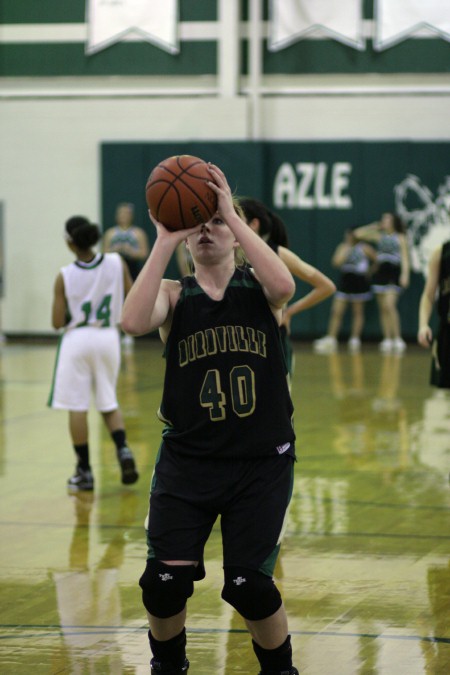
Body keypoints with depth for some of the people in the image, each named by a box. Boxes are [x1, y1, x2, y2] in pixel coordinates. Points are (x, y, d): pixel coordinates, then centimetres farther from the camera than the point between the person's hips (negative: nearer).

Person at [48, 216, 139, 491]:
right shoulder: (117, 264, -6)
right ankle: (123, 450, -7)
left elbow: (58, 322, -9)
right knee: (109, 403, 17)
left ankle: (84, 471, 8)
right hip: (108, 337, 3)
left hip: (77, 340, -3)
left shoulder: (65, 277, -11)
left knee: (77, 407, 6)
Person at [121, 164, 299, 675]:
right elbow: (134, 322, -19)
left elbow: (284, 284, -23)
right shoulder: (173, 294, 4)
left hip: (262, 463, -1)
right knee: (165, 582, -9)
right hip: (188, 460, 1)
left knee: (248, 586, -9)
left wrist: (231, 213, -21)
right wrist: (165, 241, -20)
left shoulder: (258, 288, 3)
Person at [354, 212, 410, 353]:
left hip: (394, 273, -4)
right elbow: (358, 233, 14)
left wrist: (405, 274, -12)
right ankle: (387, 339, 5)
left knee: (389, 305, -17)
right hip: (381, 272, 4)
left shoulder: (400, 238, 4)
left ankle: (398, 339, -13)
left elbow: (405, 257, -2)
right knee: (383, 308, 2)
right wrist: (375, 226, 14)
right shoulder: (379, 236, 13)